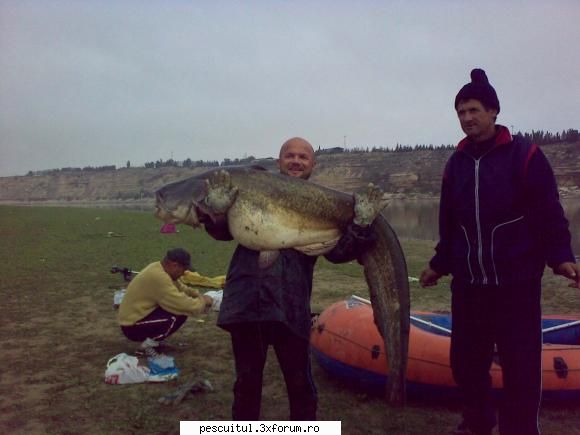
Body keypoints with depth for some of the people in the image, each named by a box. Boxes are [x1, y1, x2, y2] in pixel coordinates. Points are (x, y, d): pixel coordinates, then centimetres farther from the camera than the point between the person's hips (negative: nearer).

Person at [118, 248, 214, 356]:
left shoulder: (159, 268, 2)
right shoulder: (158, 277, -27)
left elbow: (180, 287, 16)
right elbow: (184, 305, -27)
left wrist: (198, 295, 1)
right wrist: (203, 302, -10)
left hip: (138, 315, 10)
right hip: (133, 326, -10)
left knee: (179, 307, 5)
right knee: (180, 314, -23)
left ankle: (150, 338, 9)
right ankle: (149, 343, -9)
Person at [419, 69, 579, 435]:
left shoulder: (525, 154, -5)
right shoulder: (456, 163, 10)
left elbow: (549, 213, -6)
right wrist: (440, 264, 18)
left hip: (516, 284, -5)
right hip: (467, 284, 5)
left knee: (521, 367, 1)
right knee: (465, 362, 12)